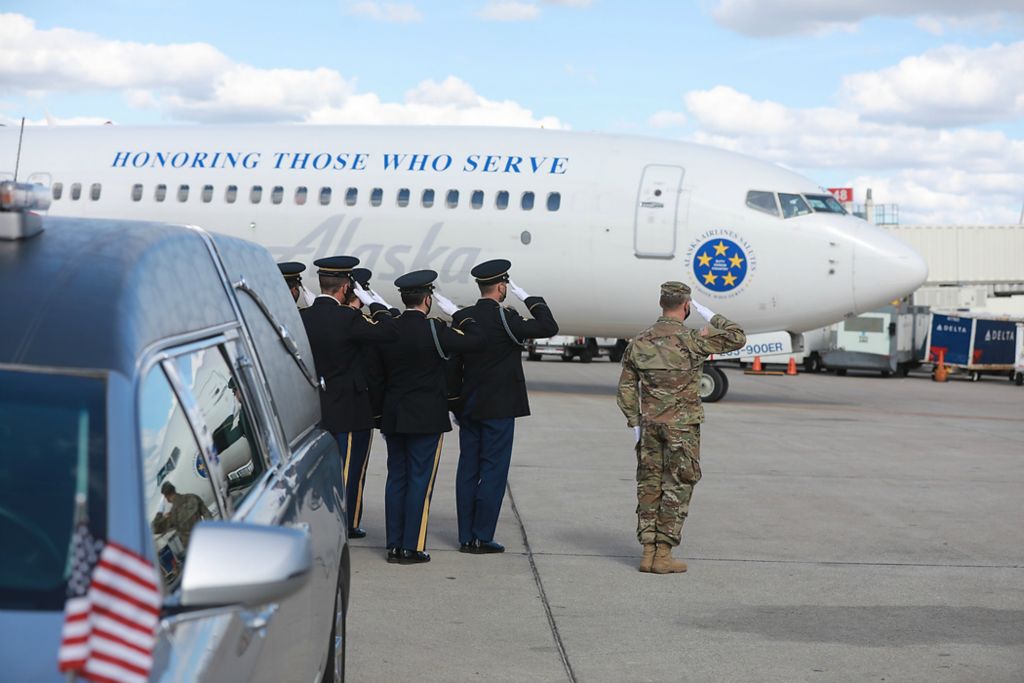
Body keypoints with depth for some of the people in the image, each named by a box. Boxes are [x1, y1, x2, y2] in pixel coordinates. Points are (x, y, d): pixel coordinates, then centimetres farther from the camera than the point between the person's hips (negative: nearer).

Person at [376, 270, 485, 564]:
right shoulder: (433, 330, -13)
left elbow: (381, 371, 8)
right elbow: (477, 340, -11)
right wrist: (459, 316, 3)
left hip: (393, 417, 5)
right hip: (427, 418, -5)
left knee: (396, 478, 11)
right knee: (420, 480, 0)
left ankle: (394, 544, 14)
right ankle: (412, 547, 1)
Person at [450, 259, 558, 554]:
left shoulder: (461, 318, 4)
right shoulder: (505, 318, -15)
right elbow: (549, 328, -14)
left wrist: (456, 404, 16)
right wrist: (532, 300, -2)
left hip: (468, 406, 6)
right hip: (499, 408, -6)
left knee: (468, 470, 9)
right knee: (493, 471, 0)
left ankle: (466, 537, 13)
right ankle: (482, 537, 0)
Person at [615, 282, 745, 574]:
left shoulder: (638, 342, 2)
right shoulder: (692, 340, -11)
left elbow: (626, 388, 5)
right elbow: (737, 338, -1)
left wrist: (635, 424, 12)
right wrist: (709, 315, 7)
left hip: (649, 426, 4)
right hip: (682, 427, -4)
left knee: (649, 486, 9)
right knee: (677, 488, 2)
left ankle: (648, 551, 10)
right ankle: (663, 554, 1)